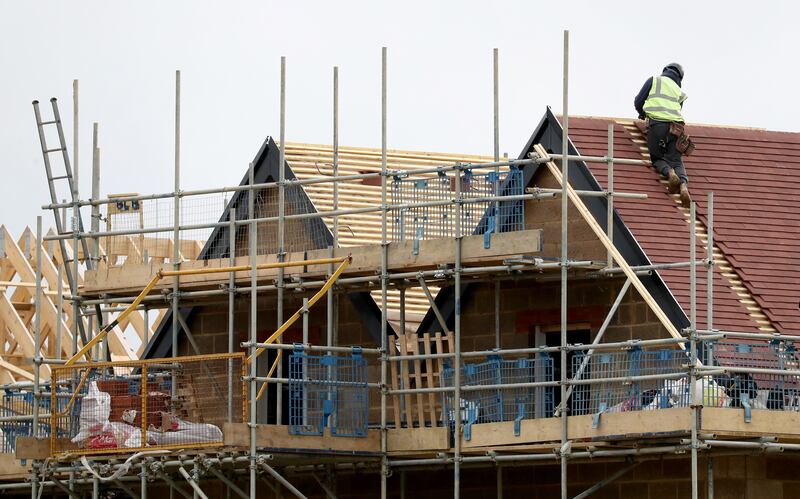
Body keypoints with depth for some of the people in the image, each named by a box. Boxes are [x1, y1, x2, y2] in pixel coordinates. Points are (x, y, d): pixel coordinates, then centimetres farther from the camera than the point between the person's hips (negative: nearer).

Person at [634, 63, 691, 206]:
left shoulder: (654, 81, 17)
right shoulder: (679, 92, 26)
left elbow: (638, 102, 13)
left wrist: (642, 114, 37)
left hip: (656, 124, -2)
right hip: (674, 127, 2)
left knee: (657, 159, 13)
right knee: (676, 161, 4)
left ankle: (669, 173, -21)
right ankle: (684, 184, -26)